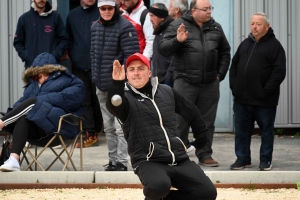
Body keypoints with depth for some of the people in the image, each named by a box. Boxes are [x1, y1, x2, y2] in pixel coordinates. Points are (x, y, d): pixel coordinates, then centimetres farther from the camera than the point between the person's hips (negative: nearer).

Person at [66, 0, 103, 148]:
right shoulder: (72, 15, 10)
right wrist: (74, 56, 7)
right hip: (79, 66, 3)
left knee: (98, 99, 3)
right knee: (84, 101, 2)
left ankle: (96, 130, 12)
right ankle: (90, 133, 5)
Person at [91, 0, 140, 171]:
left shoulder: (125, 27, -11)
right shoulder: (95, 27, 11)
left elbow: (131, 55, -14)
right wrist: (95, 77, 13)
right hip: (102, 86, 7)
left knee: (120, 127, -8)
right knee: (108, 127, 14)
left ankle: (122, 162, -4)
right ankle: (113, 160, 22)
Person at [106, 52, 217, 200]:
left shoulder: (167, 92, 14)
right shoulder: (126, 96, 0)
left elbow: (191, 112, 28)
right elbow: (114, 105, -26)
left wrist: (201, 138, 28)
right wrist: (117, 84, -44)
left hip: (178, 159, 5)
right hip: (148, 161, -5)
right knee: (159, 186, -37)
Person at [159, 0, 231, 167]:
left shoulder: (215, 28, 11)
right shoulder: (178, 25, -2)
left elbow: (225, 52, 20)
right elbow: (163, 49, -6)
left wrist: (220, 74, 11)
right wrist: (177, 41, -24)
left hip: (210, 84, 4)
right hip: (185, 82, -4)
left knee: (207, 121, 9)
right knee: (181, 121, -1)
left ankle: (205, 155, 18)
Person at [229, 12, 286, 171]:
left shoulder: (274, 45, -4)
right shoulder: (245, 44, 15)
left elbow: (279, 72, -12)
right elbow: (234, 66, 18)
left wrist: (266, 91, -17)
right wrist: (234, 86, 5)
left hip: (264, 101, -5)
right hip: (242, 99, 5)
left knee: (266, 131, 5)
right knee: (242, 130, 9)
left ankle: (265, 160, 15)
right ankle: (243, 158, 18)